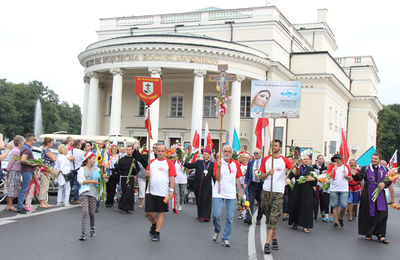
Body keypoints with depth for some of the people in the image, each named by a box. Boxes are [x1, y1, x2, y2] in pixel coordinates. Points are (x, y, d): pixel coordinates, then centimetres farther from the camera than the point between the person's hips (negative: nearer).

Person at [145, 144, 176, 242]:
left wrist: (171, 190, -12)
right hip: (150, 191, 3)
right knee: (148, 212, 4)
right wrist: (147, 174, -5)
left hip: (163, 193, -3)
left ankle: (157, 233, 13)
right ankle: (154, 224, 34)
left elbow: (172, 178, -4)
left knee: (161, 212, 3)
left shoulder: (169, 163, 1)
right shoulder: (151, 162, 12)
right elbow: (147, 175, 19)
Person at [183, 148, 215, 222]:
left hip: (207, 187, -2)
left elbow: (214, 175, 3)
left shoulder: (212, 164, 4)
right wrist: (184, 162, -17)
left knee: (206, 201, -3)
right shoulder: (198, 162, 8)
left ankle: (205, 216, 3)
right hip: (198, 185, 2)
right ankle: (200, 215, 24)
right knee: (199, 200, 11)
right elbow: (190, 166, -1)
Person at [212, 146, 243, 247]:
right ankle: (216, 230, 21)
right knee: (216, 215, -9)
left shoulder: (235, 164, 7)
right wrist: (218, 167, -21)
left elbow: (237, 178, 12)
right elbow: (217, 178, -9)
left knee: (229, 218, 2)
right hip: (218, 193, -2)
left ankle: (226, 238, 13)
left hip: (231, 194, 2)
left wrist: (240, 191, 9)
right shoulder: (218, 163, -1)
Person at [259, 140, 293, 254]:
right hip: (266, 191, 4)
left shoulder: (284, 160, 1)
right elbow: (261, 177, 10)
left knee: (274, 218, -10)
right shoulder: (266, 159, 9)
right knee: (268, 217, 11)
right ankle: (274, 239, 27)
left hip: (278, 192, -3)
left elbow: (295, 171, -11)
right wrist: (268, 173, -10)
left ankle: (267, 244, -11)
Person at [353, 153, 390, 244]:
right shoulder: (365, 168, 2)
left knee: (382, 215, -2)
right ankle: (368, 234, 17)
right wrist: (355, 175, -30)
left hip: (380, 196, 2)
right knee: (368, 215, 4)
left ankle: (381, 235, 5)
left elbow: (389, 180, 10)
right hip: (368, 196, -2)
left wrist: (384, 183, -10)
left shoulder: (384, 169, 9)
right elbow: (358, 178, -8)